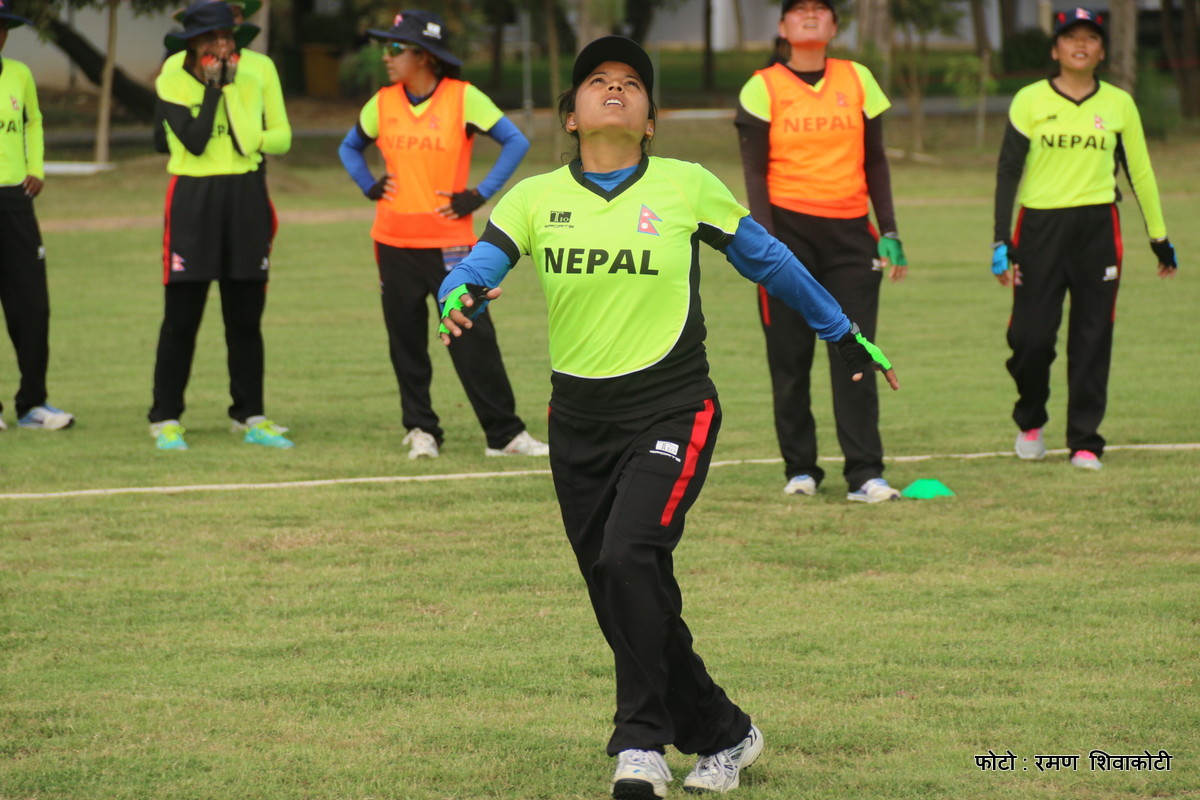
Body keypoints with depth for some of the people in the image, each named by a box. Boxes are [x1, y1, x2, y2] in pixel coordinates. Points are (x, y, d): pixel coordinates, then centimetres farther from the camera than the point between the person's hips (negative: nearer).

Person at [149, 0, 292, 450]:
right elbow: (194, 141, -16)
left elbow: (249, 141, -6)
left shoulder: (247, 84, 6)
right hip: (193, 202, -3)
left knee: (246, 318, 7)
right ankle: (165, 420, 3)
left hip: (245, 202, 3)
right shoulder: (172, 84, -2)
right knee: (182, 317, -3)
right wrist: (213, 87, -12)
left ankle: (250, 417, 15)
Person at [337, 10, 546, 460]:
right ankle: (420, 430, 17)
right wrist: (369, 187, 6)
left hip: (450, 243, -4)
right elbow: (350, 147, 22)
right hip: (394, 243, 4)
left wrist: (478, 196, -9)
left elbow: (515, 142, -5)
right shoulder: (382, 103, 5)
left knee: (473, 339, -6)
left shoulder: (463, 98, -7)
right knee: (406, 342, 6)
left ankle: (504, 434, -1)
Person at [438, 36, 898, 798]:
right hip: (579, 421, 3)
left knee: (629, 559, -25)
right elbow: (475, 270, -10)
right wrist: (459, 302, -35)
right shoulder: (535, 199, 1)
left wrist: (843, 332, 19)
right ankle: (723, 735, 28)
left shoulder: (687, 187, -2)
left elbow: (767, 259, 11)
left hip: (671, 411, -3)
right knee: (629, 603, 7)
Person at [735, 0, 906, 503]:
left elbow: (875, 163, 13)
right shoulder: (763, 88, 1)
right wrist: (766, 240, -12)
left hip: (850, 233, 2)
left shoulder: (858, 80, 9)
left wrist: (890, 234, 7)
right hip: (788, 227, -2)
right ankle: (800, 469, 12)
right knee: (790, 358, 2)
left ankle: (865, 474, -6)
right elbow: (755, 172, -2)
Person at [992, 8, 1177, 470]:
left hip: (1097, 228, 1)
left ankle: (1085, 441, 8)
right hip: (1039, 226, -1)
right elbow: (1008, 171, 1)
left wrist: (1159, 238, 16)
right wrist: (1001, 243, -6)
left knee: (1093, 339, -1)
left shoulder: (1119, 103, 8)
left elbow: (1140, 172, 15)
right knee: (1030, 336, -5)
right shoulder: (1030, 101, 2)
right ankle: (1030, 421, 22)